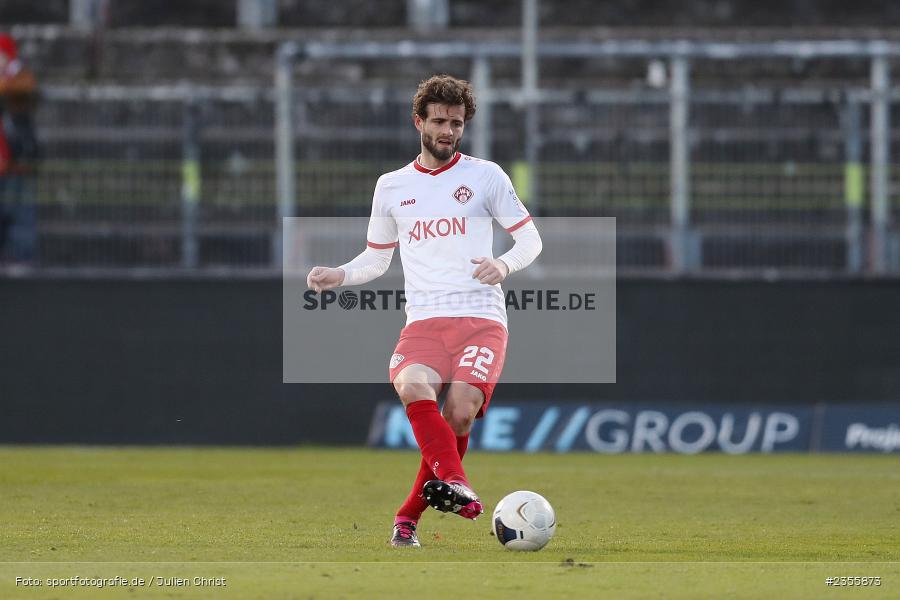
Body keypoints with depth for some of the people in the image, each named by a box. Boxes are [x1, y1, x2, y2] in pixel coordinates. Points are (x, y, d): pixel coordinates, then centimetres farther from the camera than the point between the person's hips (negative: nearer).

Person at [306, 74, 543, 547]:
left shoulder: (485, 176, 9)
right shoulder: (391, 186, 17)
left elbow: (530, 240, 11)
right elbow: (376, 258, 26)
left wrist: (504, 265, -11)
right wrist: (338, 275, 6)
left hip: (481, 320, -2)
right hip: (423, 322, 2)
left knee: (460, 412, -23)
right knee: (414, 387, -33)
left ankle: (409, 516, -7)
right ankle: (453, 483, -39)